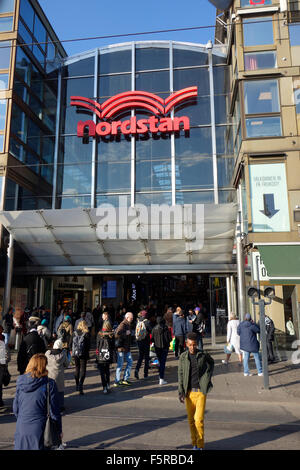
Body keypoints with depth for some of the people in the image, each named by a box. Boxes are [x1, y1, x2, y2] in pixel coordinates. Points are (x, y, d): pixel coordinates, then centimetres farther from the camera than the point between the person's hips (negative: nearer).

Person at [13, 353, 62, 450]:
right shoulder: (49, 384, -15)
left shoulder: (20, 381, -4)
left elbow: (15, 407, 6)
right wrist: (59, 430, 5)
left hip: (21, 428, 4)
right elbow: (54, 410, -8)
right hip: (39, 428, -3)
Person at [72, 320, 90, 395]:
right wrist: (88, 353, 6)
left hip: (76, 353, 4)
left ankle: (77, 385, 27)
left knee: (77, 368, 18)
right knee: (83, 369, 1)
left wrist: (72, 352, 14)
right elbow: (88, 345, -6)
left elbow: (72, 343, 5)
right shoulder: (86, 334, -9)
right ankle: (80, 385, -14)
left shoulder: (75, 333, 0)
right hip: (83, 353, -4)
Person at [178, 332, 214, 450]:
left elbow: (211, 363, 18)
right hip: (189, 392, 2)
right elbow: (180, 375, 1)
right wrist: (181, 393, -4)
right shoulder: (183, 357, -1)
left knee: (199, 419, -7)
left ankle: (200, 445, 10)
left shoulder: (203, 355, -4)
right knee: (191, 419, 11)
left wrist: (208, 377, 8)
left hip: (200, 392, -2)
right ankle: (194, 443, 28)